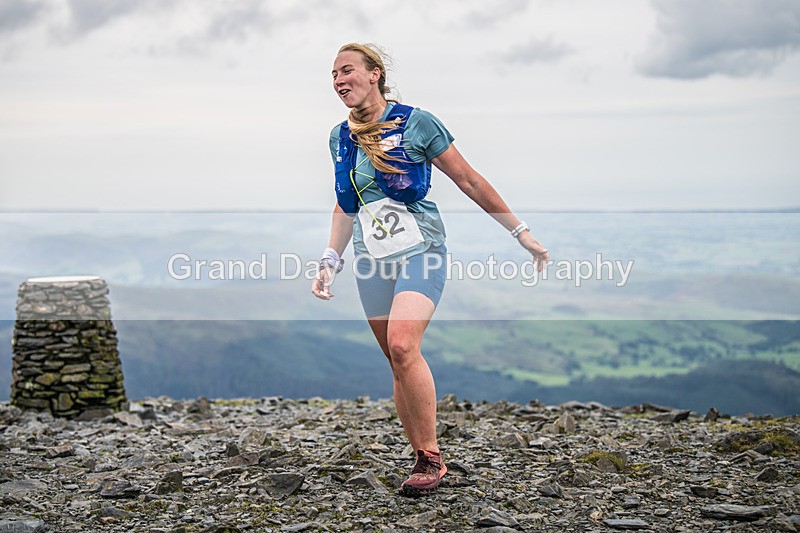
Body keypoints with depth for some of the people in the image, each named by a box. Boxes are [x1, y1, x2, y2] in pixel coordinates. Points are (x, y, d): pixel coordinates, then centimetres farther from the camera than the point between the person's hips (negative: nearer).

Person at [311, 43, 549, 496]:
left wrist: (521, 231, 2)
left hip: (419, 250, -5)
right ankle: (424, 460, 13)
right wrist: (331, 261, 15)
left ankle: (432, 456, -15)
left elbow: (469, 181, -1)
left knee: (402, 345, -25)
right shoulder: (340, 137, 11)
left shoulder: (415, 122, -5)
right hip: (372, 260, 6)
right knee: (399, 363, 3)